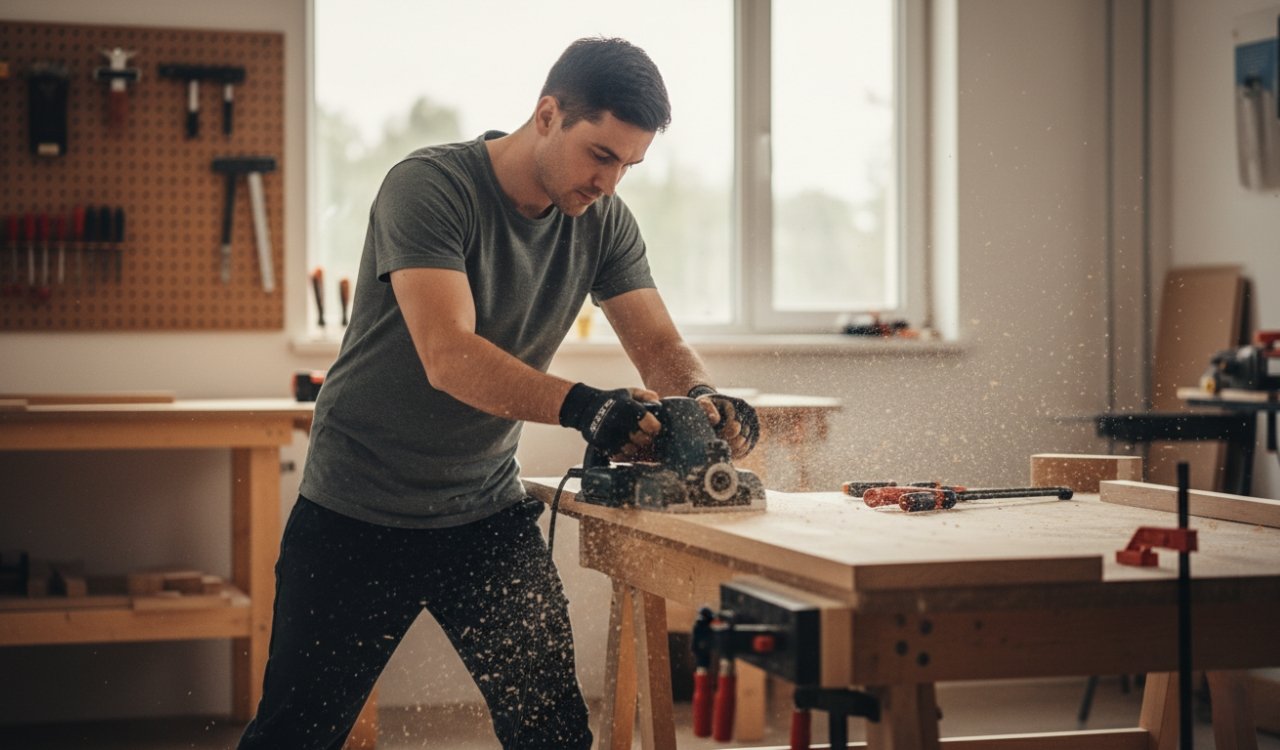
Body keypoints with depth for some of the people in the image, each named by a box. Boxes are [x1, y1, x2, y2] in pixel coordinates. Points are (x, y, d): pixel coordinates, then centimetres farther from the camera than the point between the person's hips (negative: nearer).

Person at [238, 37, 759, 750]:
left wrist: (703, 397, -29)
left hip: (487, 510, 5)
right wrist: (579, 405, -47)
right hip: (360, 513, -5)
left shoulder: (604, 223, 0)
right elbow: (448, 357, -32)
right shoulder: (429, 186, -20)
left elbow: (659, 344, -5)